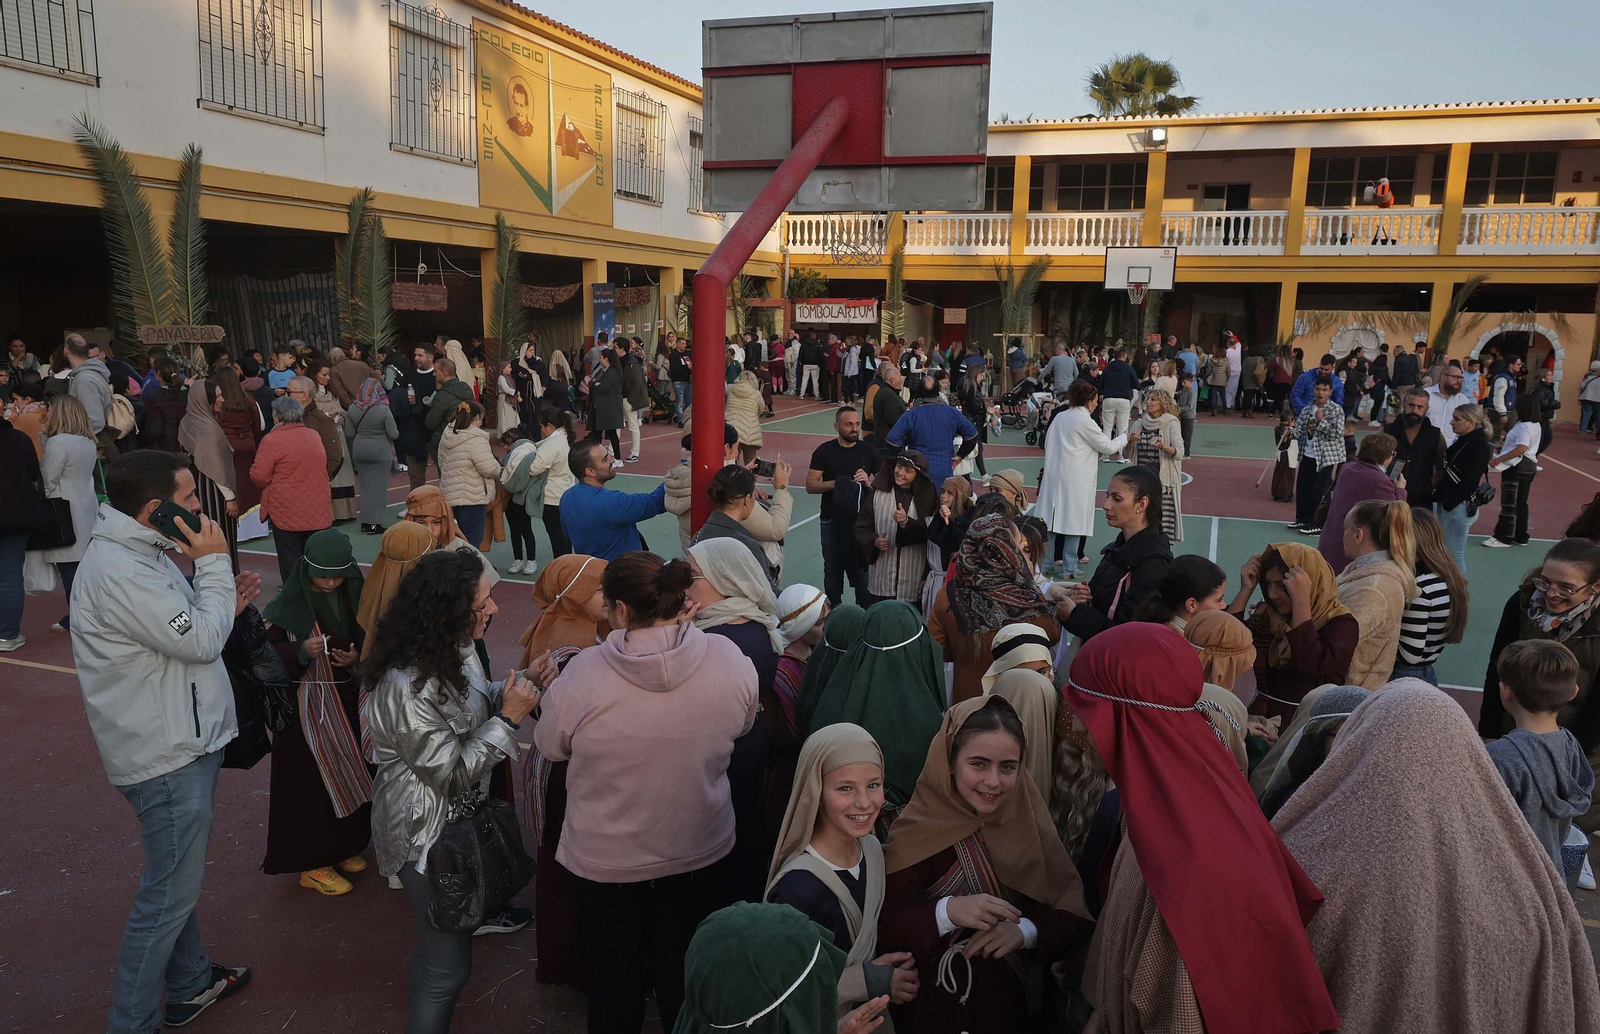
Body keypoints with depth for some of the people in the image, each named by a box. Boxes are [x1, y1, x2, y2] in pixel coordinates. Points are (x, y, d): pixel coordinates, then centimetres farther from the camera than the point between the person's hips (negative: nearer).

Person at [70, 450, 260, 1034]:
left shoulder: (135, 553, 9)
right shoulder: (119, 572, -25)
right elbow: (199, 641, -24)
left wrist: (223, 604, 0)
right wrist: (214, 565, -16)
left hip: (182, 741, 11)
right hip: (166, 755, -11)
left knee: (180, 877, 23)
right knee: (168, 894, 1)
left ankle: (190, 984, 40)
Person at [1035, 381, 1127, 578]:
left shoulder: (1059, 417, 8)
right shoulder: (1085, 421, -12)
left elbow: (1047, 445, 13)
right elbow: (1108, 447, -5)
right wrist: (1125, 437, 13)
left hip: (1054, 475, 7)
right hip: (1076, 479, -7)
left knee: (1054, 519, 9)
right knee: (1074, 522, 1)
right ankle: (1069, 567, 6)